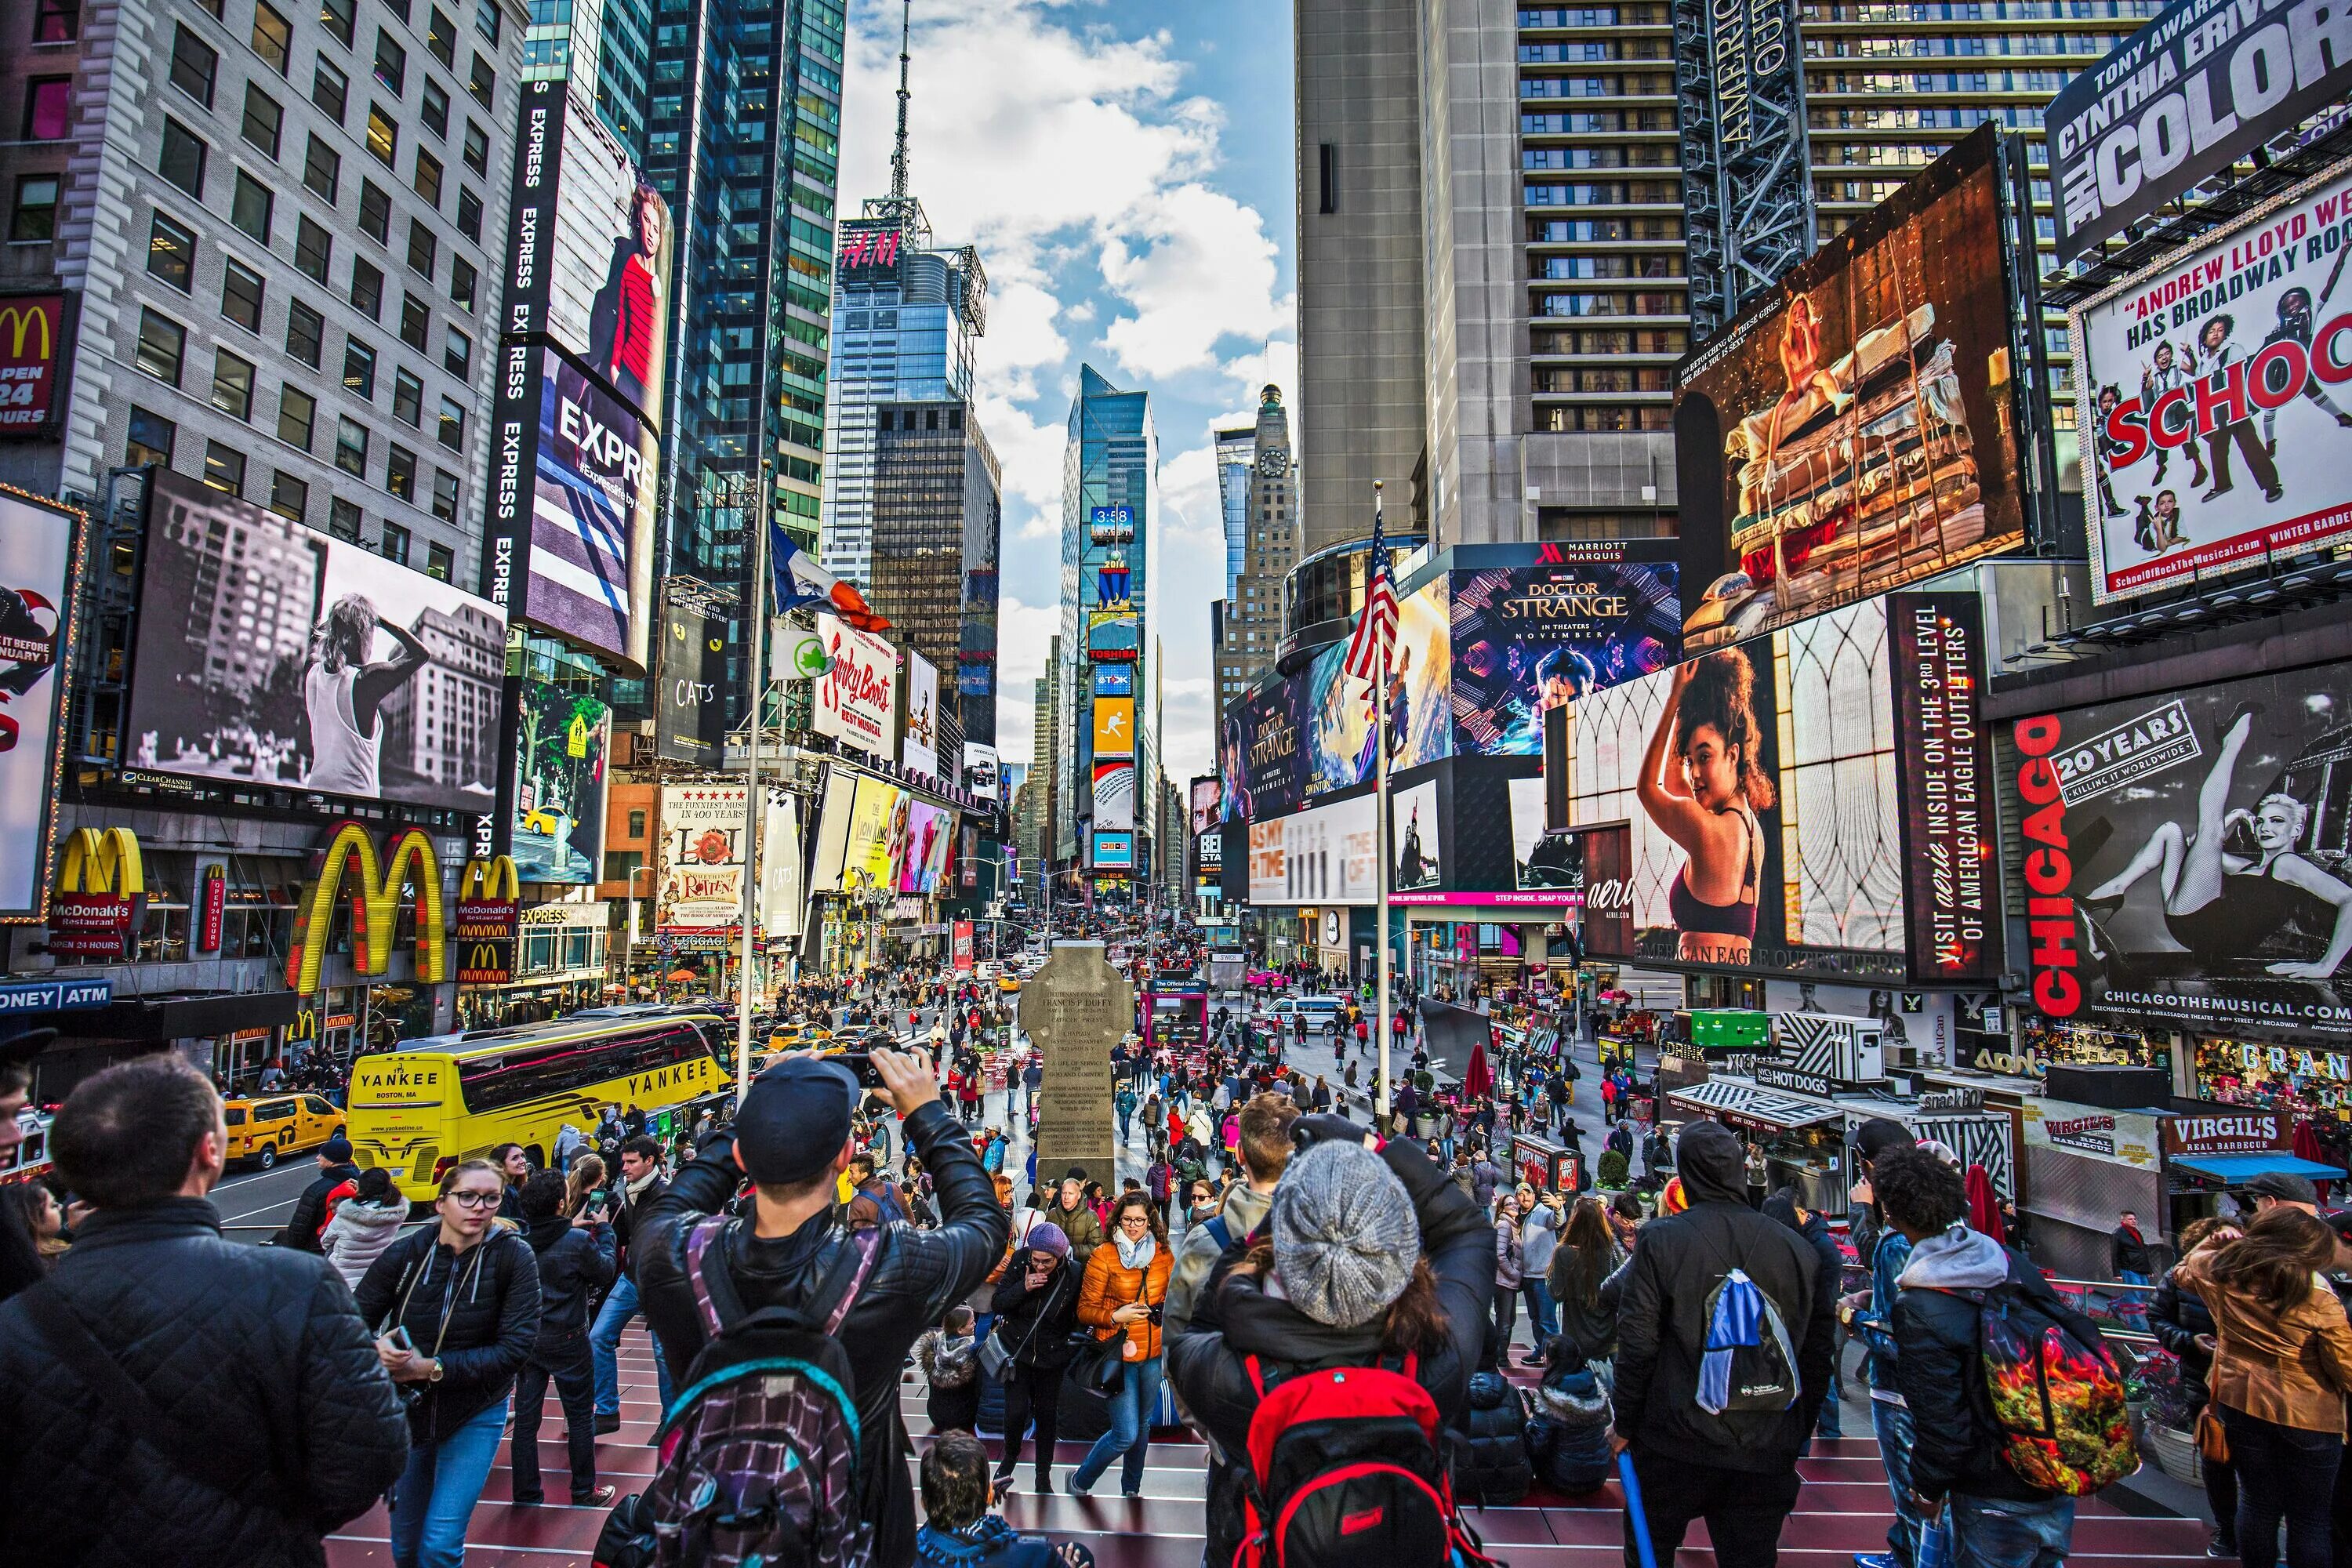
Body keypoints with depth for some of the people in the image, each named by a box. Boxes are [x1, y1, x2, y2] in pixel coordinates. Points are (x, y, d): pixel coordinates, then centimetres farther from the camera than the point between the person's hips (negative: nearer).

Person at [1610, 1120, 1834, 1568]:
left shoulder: (1662, 1238, -11)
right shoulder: (1797, 1248, -1)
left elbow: (1637, 1342, -12)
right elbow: (1817, 1356, 5)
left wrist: (1624, 1423, 0)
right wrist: (1797, 1437, 18)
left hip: (1676, 1443, -3)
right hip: (1766, 1452, 3)